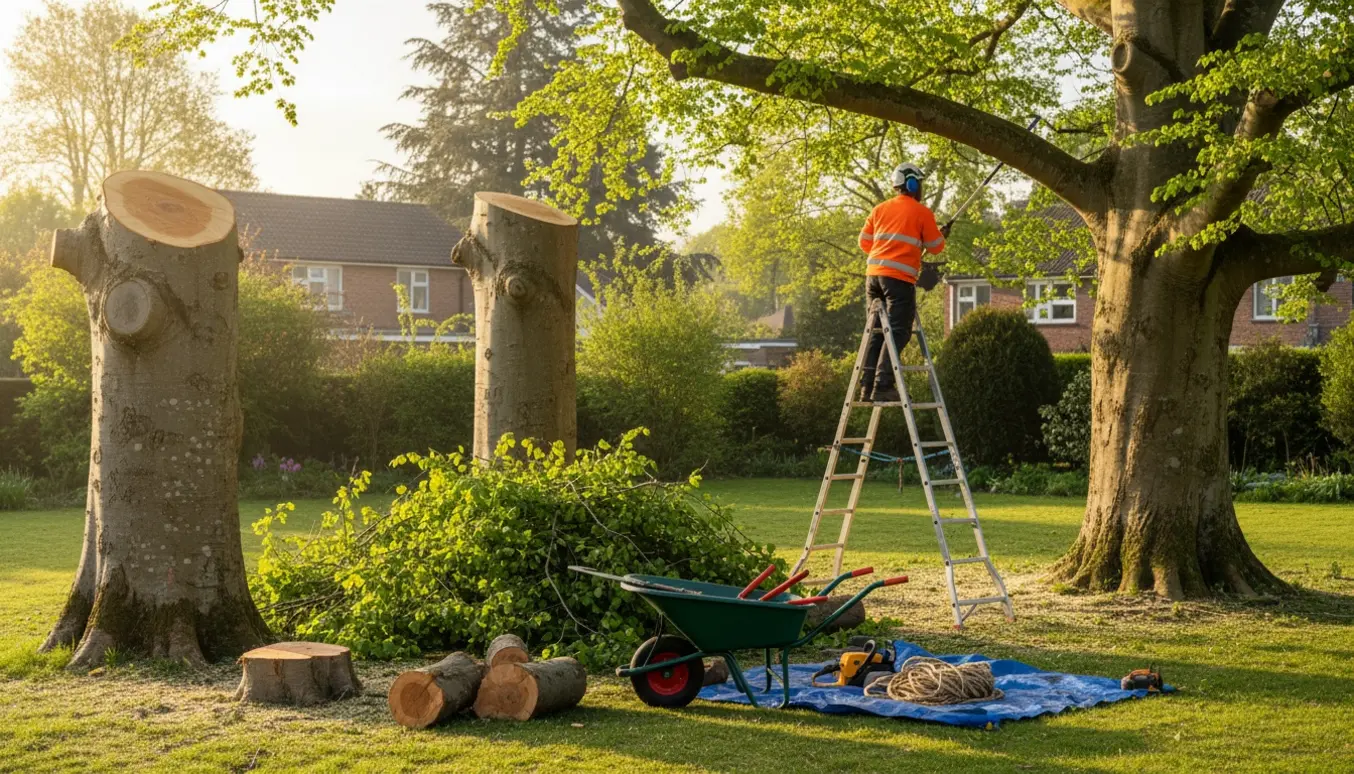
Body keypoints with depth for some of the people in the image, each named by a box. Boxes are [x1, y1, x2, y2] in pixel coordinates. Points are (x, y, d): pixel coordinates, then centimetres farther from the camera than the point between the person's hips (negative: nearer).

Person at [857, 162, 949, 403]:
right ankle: (883, 387, -16)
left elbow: (864, 242, 19)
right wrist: (942, 236, 28)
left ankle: (868, 387, 8)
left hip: (873, 274, 6)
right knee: (898, 333, -7)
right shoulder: (922, 212, 0)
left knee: (876, 332, 11)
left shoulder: (880, 209, 15)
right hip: (900, 278, -6)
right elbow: (935, 247, 6)